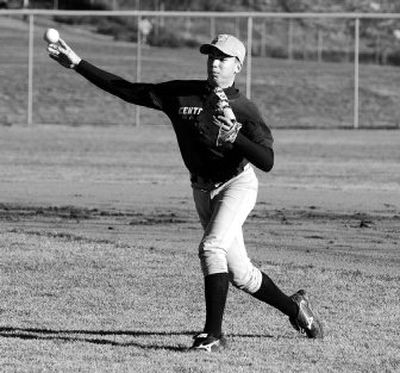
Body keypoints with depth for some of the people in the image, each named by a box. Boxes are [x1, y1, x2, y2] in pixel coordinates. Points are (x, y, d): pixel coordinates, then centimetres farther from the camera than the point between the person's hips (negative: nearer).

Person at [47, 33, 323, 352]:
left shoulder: (245, 110, -12)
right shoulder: (181, 94, -3)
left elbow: (267, 162, -19)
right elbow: (127, 90, -5)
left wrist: (234, 137, -34)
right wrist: (77, 64, -11)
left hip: (238, 184, -5)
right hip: (203, 191, 5)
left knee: (212, 247, -27)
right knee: (239, 273, 9)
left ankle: (213, 334, -24)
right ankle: (294, 308, 33)